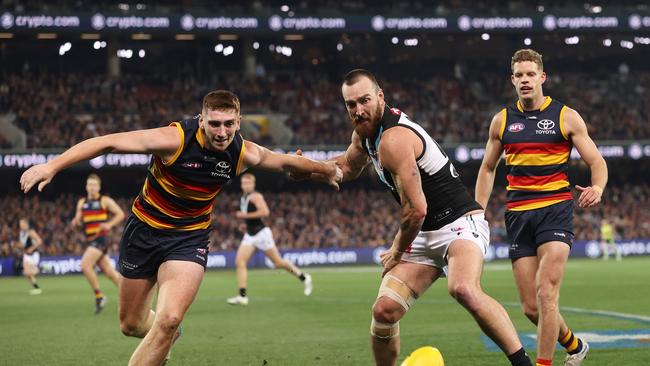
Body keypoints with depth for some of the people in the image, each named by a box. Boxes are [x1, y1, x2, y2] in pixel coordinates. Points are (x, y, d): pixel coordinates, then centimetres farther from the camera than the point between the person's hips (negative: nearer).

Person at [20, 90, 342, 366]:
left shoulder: (244, 154, -12)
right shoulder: (175, 139, -26)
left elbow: (285, 161, 9)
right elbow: (107, 142, -30)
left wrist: (326, 170, 23)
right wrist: (53, 166, -39)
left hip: (189, 238, 1)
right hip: (145, 229, -1)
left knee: (168, 320, -22)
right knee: (131, 325, 12)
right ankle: (166, 338, 48)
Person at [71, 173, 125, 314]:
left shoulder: (105, 201, -2)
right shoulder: (82, 203, 15)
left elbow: (120, 214, -2)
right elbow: (78, 220, 19)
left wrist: (109, 224, -17)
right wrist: (76, 222, -5)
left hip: (100, 239, -7)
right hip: (90, 240, 7)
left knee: (85, 265, -21)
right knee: (109, 272, 5)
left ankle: (99, 296, -12)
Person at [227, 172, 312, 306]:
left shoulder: (255, 196, -12)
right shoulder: (243, 198, 14)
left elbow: (265, 212, -27)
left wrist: (245, 215, -24)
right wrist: (247, 224, 15)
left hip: (261, 233, -8)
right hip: (249, 235, 8)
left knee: (278, 262, 2)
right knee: (239, 262, -10)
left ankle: (304, 278, 21)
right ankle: (242, 296, -13)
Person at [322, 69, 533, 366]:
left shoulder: (393, 139, -22)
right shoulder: (364, 130, 8)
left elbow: (416, 209, -21)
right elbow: (348, 168, 31)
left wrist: (398, 251, -4)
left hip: (460, 222, -9)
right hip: (425, 235, 9)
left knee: (463, 289, -38)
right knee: (384, 311, -4)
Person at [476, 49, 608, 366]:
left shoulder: (566, 117, 2)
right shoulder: (502, 120, 11)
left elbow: (596, 162, 3)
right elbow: (488, 168, 21)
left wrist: (597, 189, -19)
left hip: (555, 209, -3)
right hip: (518, 215, 4)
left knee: (545, 293, -20)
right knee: (530, 307, 1)